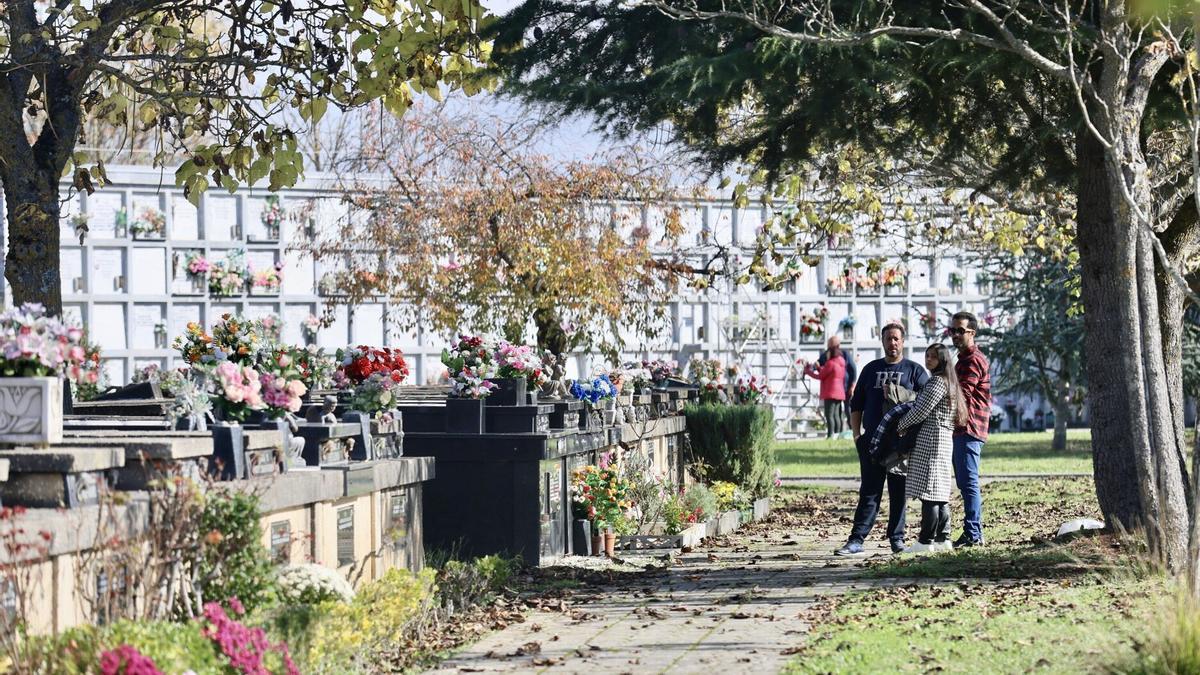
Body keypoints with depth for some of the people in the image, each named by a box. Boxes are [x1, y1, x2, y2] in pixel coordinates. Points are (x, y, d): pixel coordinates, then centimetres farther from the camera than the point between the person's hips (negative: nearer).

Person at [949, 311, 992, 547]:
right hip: (961, 430, 11)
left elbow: (960, 394, -21)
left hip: (969, 430, -11)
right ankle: (972, 533, 17)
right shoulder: (964, 358, 23)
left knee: (969, 483, -11)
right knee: (966, 483, 13)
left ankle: (973, 534, -12)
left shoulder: (973, 360, -12)